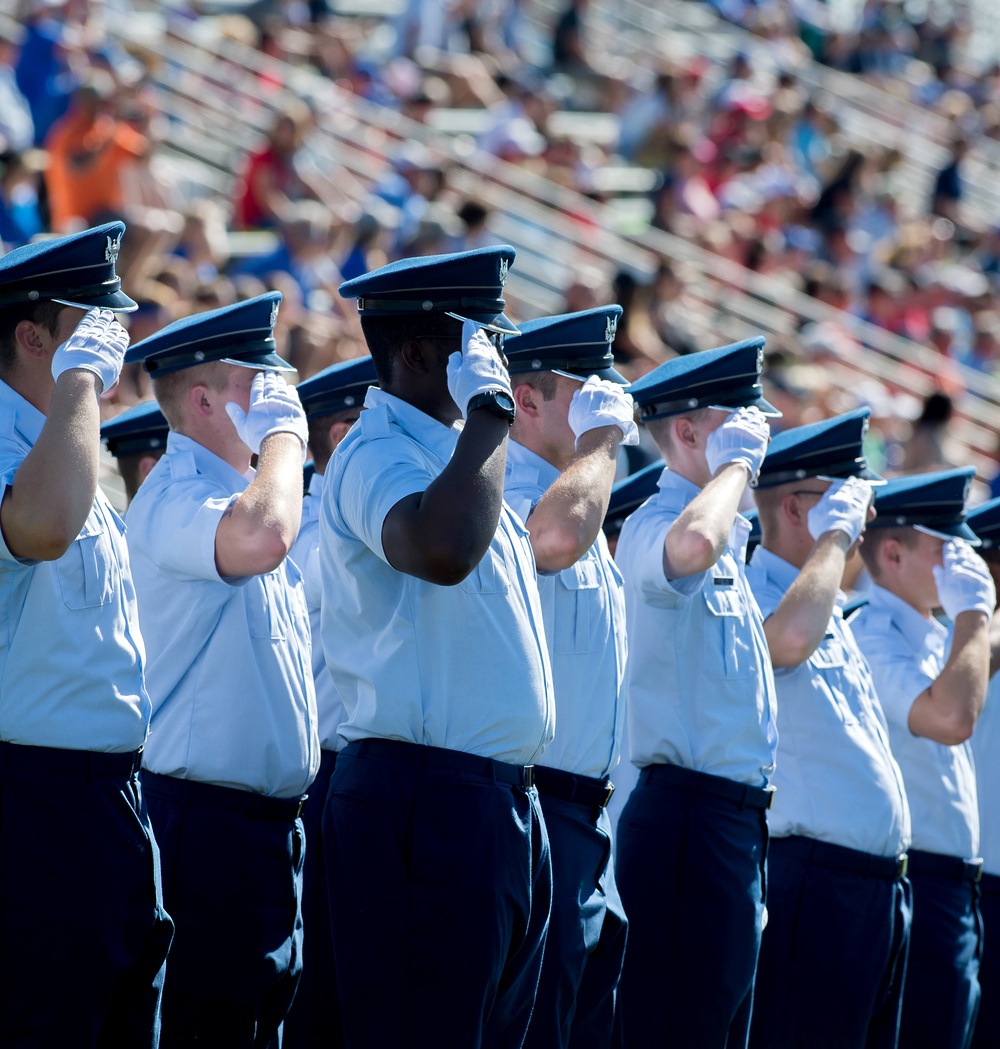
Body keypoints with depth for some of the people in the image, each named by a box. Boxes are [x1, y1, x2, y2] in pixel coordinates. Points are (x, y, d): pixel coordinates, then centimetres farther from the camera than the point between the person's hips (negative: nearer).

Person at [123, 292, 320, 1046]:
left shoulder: (235, 495, 19)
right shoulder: (175, 495, -13)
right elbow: (261, 539, -33)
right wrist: (283, 433, -18)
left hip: (273, 810, 10)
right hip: (212, 811, -10)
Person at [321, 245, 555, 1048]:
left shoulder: (450, 454, 20)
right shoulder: (379, 455, -11)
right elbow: (442, 547, -33)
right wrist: (488, 406, -23)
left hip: (500, 798, 10)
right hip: (426, 797, -10)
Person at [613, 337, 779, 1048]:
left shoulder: (727, 549, 19)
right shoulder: (656, 527, -12)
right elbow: (690, 546, -36)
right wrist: (734, 461, -19)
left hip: (733, 820, 10)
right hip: (690, 812, -10)